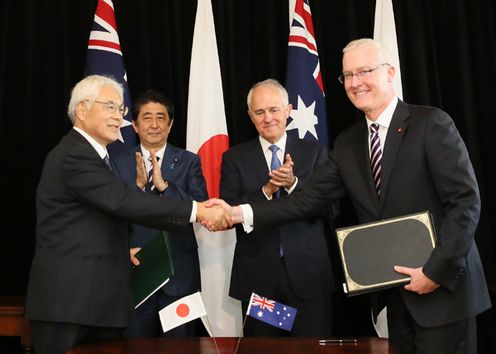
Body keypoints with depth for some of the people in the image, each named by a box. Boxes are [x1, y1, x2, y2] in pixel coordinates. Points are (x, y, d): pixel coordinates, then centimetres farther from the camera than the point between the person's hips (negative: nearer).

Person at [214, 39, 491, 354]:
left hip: (444, 286, -5)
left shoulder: (431, 123, -10)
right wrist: (239, 213, -11)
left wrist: (436, 270, -17)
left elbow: (466, 201, -13)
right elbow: (310, 198, 0)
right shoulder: (347, 143, 7)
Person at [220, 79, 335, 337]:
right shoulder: (235, 158, 4)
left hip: (308, 271, 0)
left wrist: (294, 183, -19)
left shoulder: (314, 152, 4)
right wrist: (266, 190, -18)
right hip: (257, 275, 1)